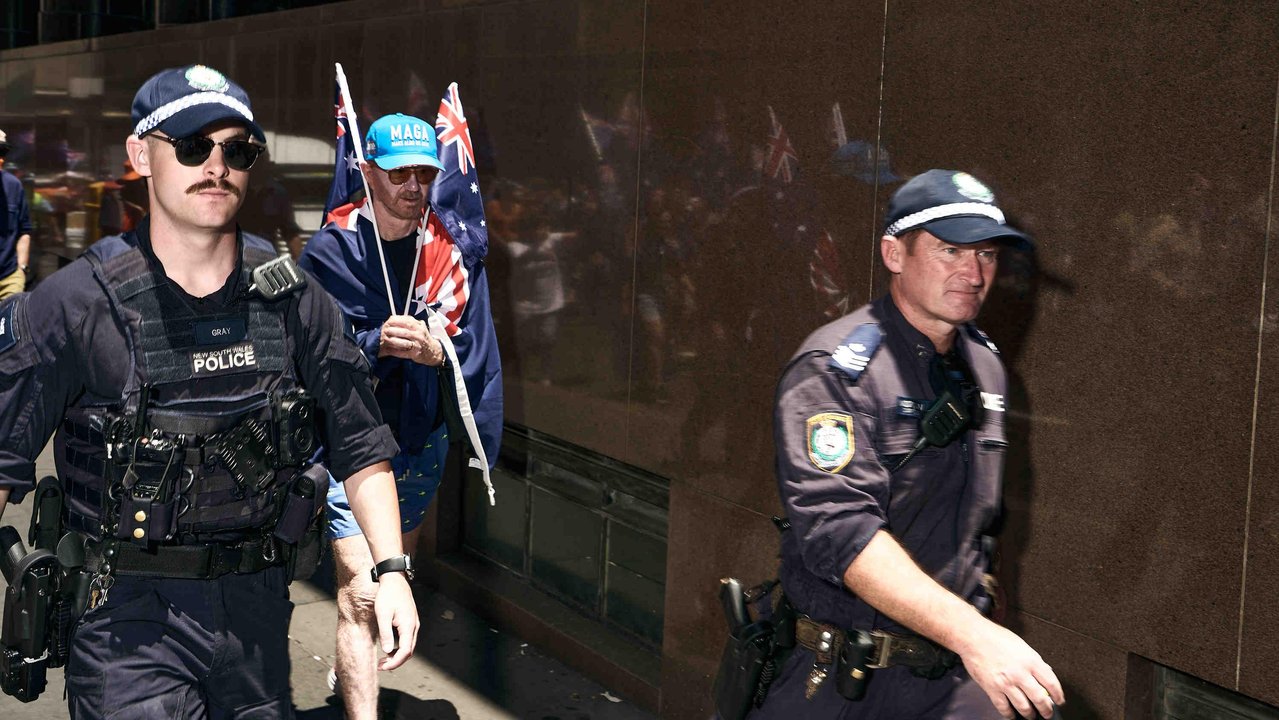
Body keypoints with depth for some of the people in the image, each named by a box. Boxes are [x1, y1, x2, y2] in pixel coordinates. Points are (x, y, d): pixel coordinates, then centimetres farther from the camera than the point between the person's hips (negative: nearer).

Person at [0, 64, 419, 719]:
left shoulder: (293, 300, 2)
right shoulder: (76, 305, -8)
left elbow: (360, 444, 8)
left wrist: (390, 570, 2)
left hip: (257, 609, 3)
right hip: (129, 617, -3)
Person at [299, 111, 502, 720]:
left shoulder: (454, 253, -2)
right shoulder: (329, 251, -10)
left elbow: (476, 351, -6)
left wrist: (434, 351, -27)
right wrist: (376, 344, -30)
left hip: (423, 442, 5)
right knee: (361, 594, -16)